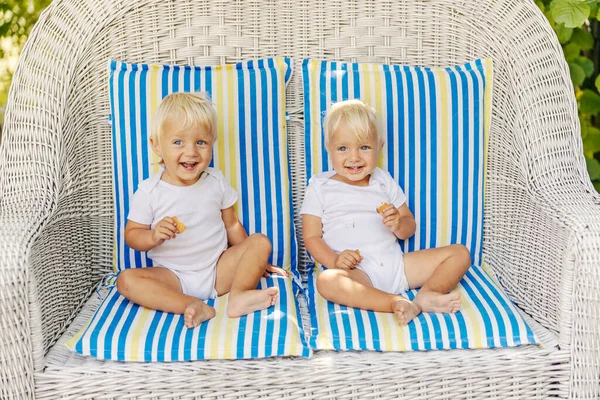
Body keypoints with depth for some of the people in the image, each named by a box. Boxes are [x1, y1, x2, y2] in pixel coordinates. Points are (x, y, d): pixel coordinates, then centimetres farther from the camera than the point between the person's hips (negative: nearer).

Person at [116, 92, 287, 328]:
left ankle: (239, 295, -31)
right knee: (126, 280, -27)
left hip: (219, 270, 3)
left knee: (260, 241, -14)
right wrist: (153, 236, -25)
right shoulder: (149, 191, -8)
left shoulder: (216, 182, 1)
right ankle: (194, 306, -38)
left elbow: (232, 224, 11)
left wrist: (252, 262, 13)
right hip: (173, 278, -2)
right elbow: (132, 234, -3)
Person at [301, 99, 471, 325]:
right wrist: (334, 260, -20)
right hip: (358, 273, -4)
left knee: (460, 253, -6)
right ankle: (398, 303, -42)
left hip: (396, 264, 5)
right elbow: (311, 237, 0)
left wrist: (398, 224, -8)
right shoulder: (320, 186, 6)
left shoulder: (384, 182, 15)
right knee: (327, 281, -38)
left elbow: (410, 227, 17)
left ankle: (427, 295, -30)